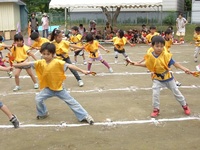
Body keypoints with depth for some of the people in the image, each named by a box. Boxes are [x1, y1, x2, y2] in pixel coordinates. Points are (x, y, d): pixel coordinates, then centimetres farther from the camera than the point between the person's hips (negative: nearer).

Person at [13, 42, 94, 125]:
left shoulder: (58, 62, -21)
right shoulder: (40, 63, -10)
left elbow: (69, 66, -26)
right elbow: (27, 63, -9)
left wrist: (82, 71, -31)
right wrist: (15, 65, -11)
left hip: (59, 88, -3)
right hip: (48, 88, 3)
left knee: (71, 101, 0)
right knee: (38, 99, -6)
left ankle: (85, 116, 8)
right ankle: (43, 113, 22)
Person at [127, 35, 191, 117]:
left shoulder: (166, 55, -23)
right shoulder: (150, 56, -16)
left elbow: (174, 63, -21)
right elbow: (147, 64, 4)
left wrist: (184, 69, -32)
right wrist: (137, 64, -1)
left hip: (168, 77, -1)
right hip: (157, 78, 1)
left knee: (176, 92, 13)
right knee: (155, 93, -7)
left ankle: (185, 105, 33)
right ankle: (156, 109, 15)